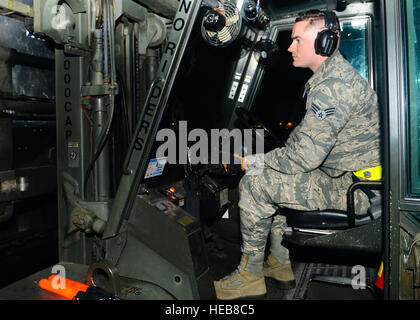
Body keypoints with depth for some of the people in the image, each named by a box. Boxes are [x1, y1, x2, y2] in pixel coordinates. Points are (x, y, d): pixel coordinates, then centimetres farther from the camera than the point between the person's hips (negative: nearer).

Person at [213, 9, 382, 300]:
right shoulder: (335, 74, 13)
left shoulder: (331, 87, -22)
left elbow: (304, 157, -25)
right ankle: (281, 265, 24)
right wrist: (263, 158, 9)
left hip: (351, 189, -11)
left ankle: (250, 276, 7)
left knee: (253, 184, -12)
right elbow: (305, 137, 19)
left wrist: (254, 161, -9)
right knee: (273, 176, 20)